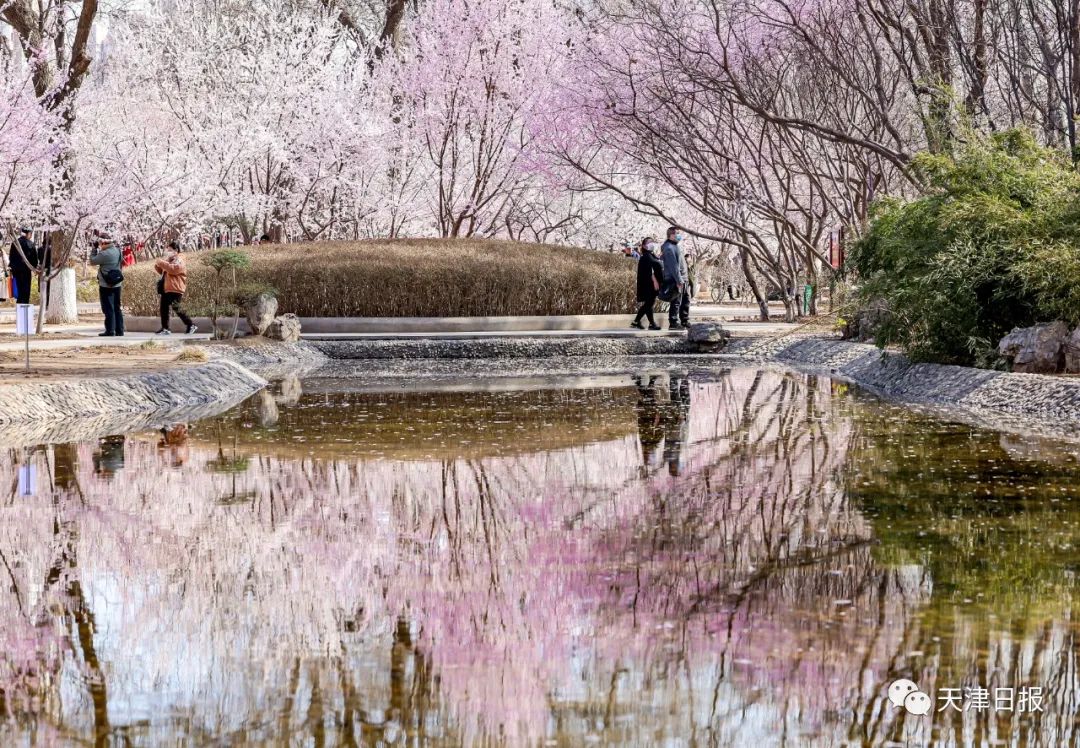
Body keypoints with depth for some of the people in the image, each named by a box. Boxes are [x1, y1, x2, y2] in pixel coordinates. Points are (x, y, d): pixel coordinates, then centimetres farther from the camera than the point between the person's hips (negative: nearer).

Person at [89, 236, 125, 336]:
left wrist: (95, 249, 0)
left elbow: (92, 261, -9)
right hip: (117, 284, 8)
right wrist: (99, 250, 10)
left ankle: (110, 331, -2)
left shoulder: (104, 253, -20)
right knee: (117, 308, 11)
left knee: (108, 309, -3)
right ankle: (119, 330, 12)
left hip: (106, 285, -8)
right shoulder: (117, 250, 5)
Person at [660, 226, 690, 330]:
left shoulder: (676, 246, 19)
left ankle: (685, 321, 22)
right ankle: (673, 323, -4)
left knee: (686, 301, 14)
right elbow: (673, 266, -20)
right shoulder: (669, 248, -14)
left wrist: (686, 278, 20)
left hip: (683, 279, 10)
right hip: (675, 280, -10)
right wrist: (679, 280, -23)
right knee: (676, 303, -7)